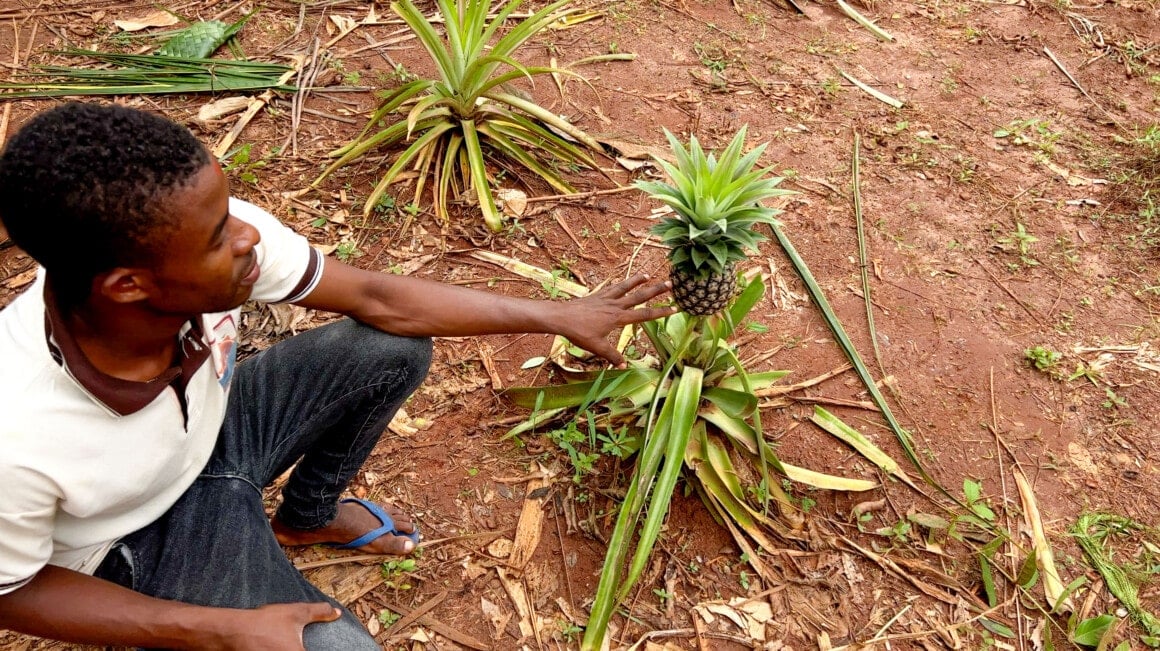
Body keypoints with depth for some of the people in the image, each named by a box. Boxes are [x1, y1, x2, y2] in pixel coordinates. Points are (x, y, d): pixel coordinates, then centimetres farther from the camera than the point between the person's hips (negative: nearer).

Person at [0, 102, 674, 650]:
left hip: (210, 426, 5)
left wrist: (557, 315, -13)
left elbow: (377, 298, -17)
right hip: (137, 541, -4)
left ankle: (307, 517, 16)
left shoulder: (225, 235, -29)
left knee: (396, 348, -8)